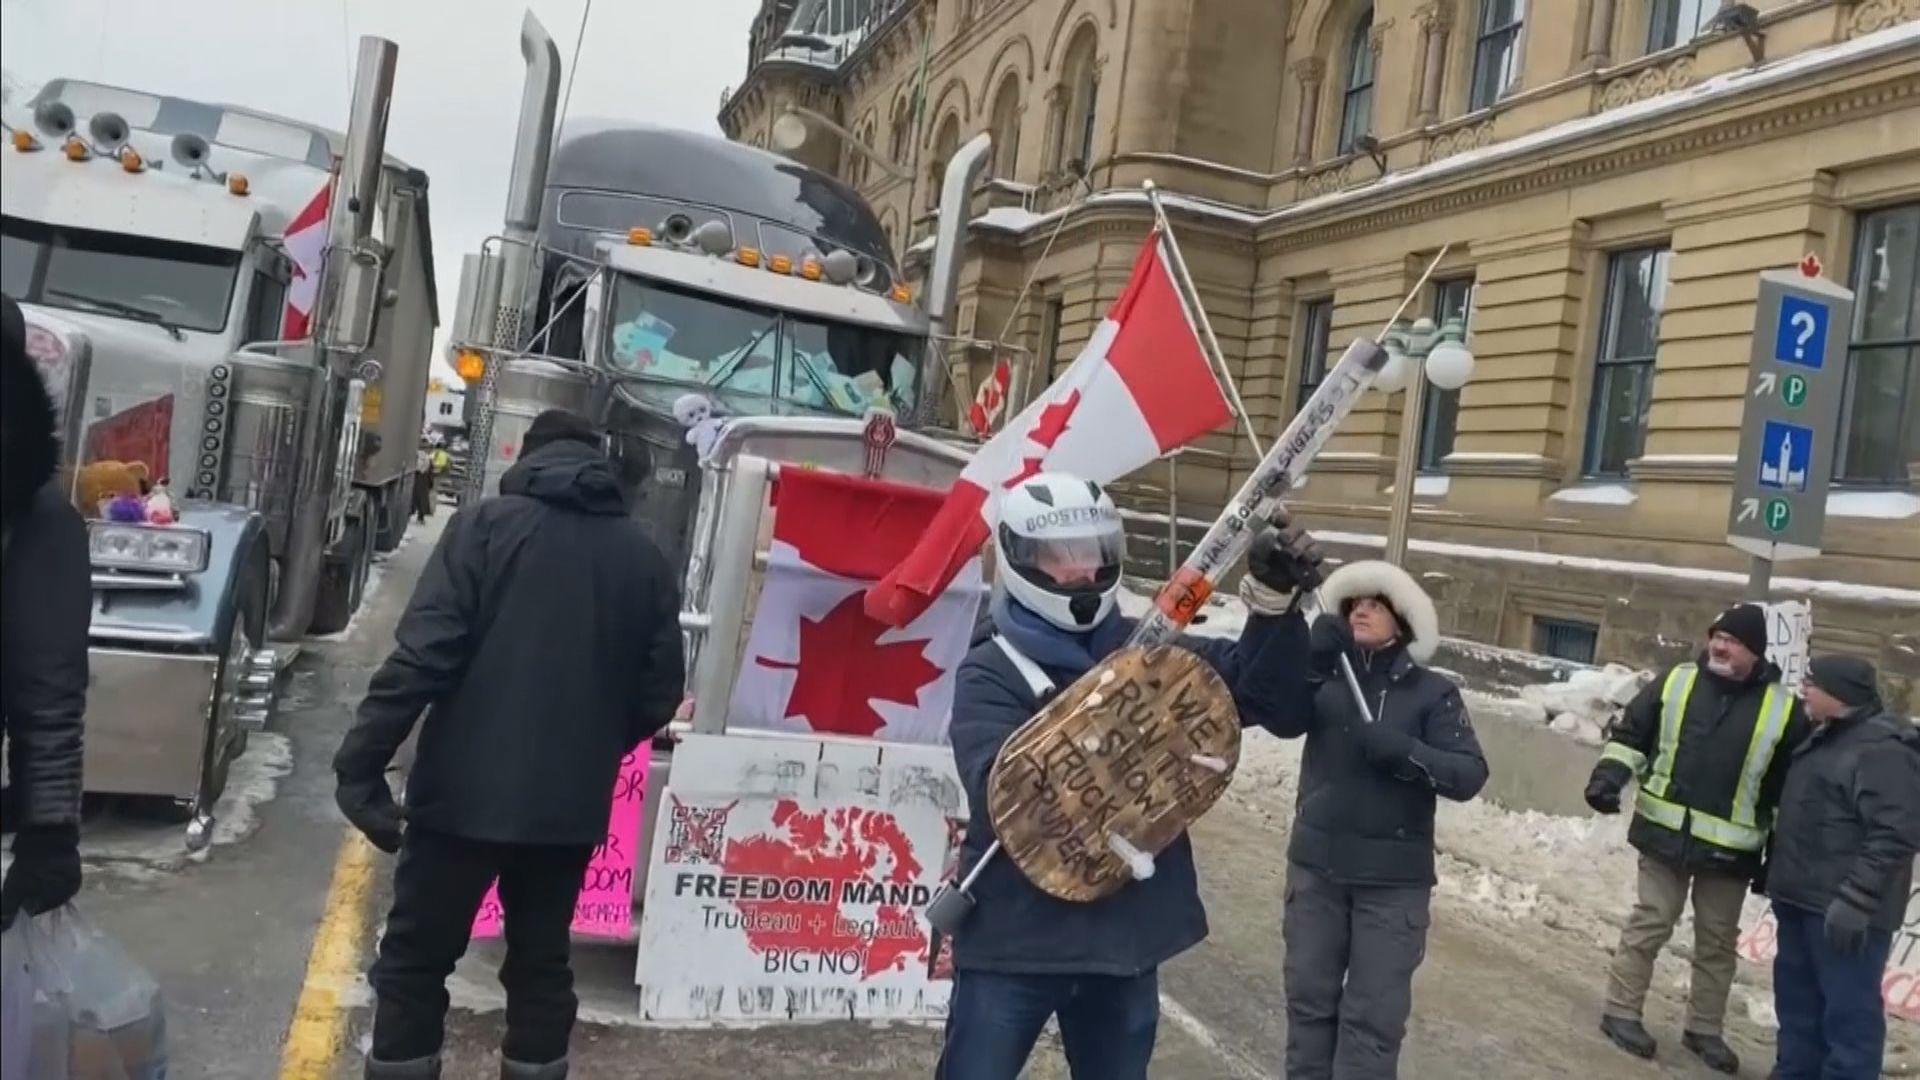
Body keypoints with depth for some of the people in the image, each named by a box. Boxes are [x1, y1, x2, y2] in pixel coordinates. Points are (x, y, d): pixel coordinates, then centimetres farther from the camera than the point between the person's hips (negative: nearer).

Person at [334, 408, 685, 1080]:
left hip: (467, 792, -3)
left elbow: (423, 654, -14)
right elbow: (659, 694, 6)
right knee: (541, 965, 17)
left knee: (414, 962, 11)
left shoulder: (487, 525, -5)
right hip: (572, 804, 3)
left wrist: (361, 764, -11)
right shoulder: (644, 557, 5)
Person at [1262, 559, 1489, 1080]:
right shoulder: (1326, 676, 2)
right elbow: (1282, 720, -14)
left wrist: (1404, 751, -28)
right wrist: (1311, 661, -28)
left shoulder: (1432, 692, -4)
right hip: (1316, 866, 3)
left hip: (1393, 879, -2)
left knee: (1374, 1012, 2)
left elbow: (1470, 775, -12)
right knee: (1309, 994, 14)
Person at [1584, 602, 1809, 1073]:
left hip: (1730, 850, 1)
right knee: (1649, 924, 5)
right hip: (1667, 835, -1)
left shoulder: (1783, 710, -5)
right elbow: (1629, 734, 5)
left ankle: (1704, 1028, 27)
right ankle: (1621, 1011, 15)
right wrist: (1610, 774, -12)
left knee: (1718, 942, 13)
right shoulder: (1675, 683, -3)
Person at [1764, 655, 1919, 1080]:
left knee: (1848, 1009, -5)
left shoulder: (1883, 749, -18)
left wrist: (1856, 900, -27)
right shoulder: (1826, 737, 15)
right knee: (1797, 997, 17)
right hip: (1802, 899, 10)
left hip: (1844, 909, -10)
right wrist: (1773, 869, 25)